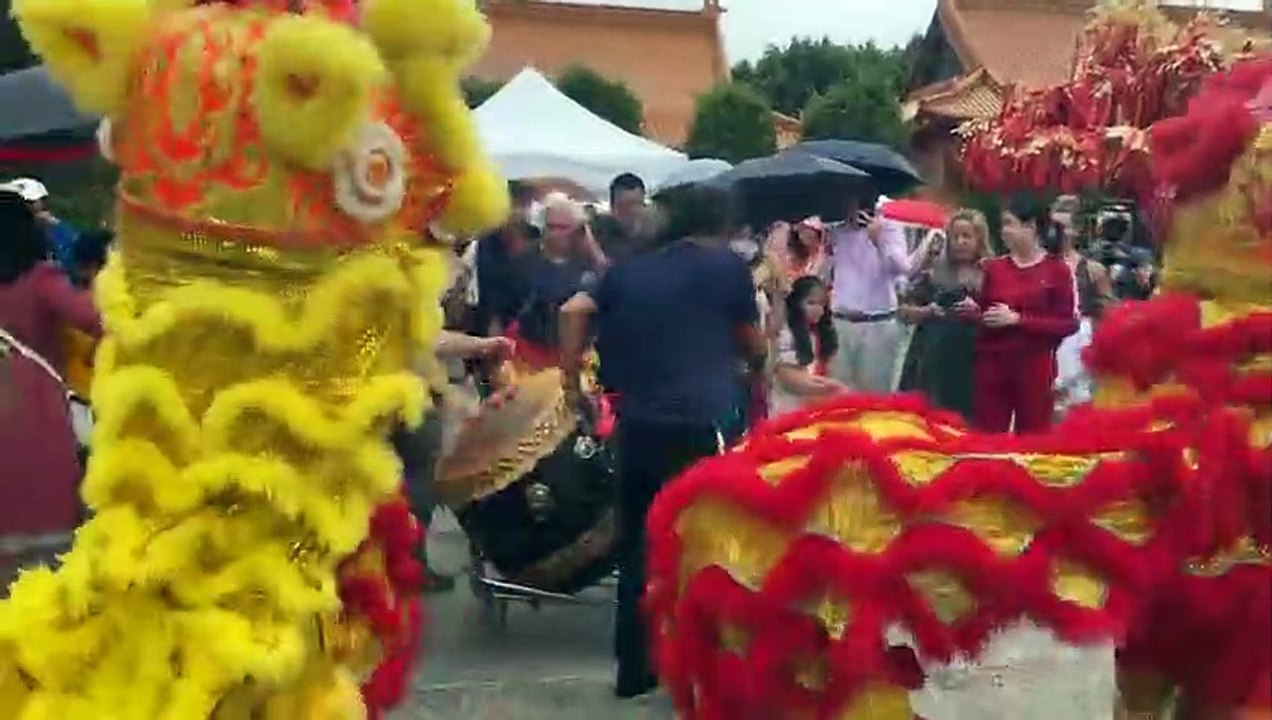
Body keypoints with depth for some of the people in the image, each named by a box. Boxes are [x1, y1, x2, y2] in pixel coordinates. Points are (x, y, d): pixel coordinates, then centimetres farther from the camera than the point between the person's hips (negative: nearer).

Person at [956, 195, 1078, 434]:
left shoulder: (1057, 270, -1)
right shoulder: (994, 267, 9)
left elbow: (1068, 324, -8)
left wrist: (1017, 319, -14)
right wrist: (974, 311, -7)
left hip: (1035, 367, -3)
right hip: (991, 365, 3)